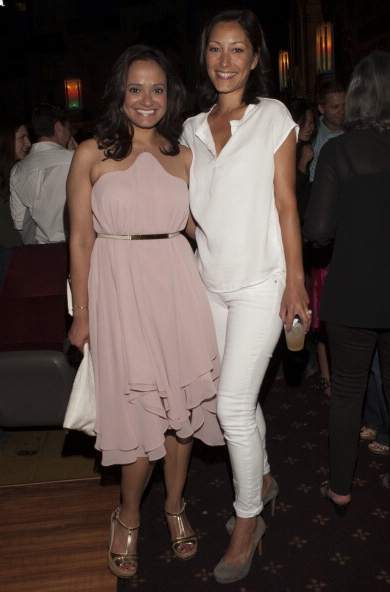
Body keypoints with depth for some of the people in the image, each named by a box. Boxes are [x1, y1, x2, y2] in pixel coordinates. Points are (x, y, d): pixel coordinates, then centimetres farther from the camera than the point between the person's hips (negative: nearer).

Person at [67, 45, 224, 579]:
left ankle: (175, 505, 34)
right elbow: (81, 239, 1)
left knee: (179, 402, 10)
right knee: (139, 410, 1)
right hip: (120, 288, -3)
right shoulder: (92, 154, 1)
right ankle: (128, 516, 28)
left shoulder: (183, 156, 10)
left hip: (177, 284, 3)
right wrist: (82, 314, 0)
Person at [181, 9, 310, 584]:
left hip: (260, 283, -5)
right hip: (211, 282, 5)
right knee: (237, 397, 14)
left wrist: (295, 282, -9)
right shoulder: (193, 128, 10)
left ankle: (248, 519, 16)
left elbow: (286, 202, -6)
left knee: (233, 405, -5)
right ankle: (262, 478, 40)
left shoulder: (273, 117, -2)